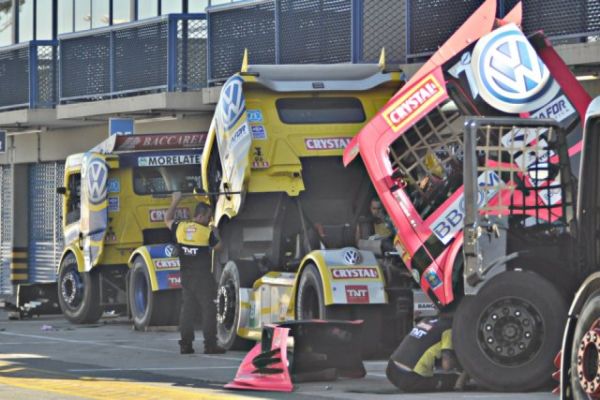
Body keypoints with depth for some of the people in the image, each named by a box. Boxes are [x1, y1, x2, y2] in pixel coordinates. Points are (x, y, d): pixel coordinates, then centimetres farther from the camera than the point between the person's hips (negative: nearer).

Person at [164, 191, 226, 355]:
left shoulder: (180, 227, 1)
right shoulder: (207, 232, -11)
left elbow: (168, 220, 21)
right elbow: (217, 246, 3)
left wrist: (175, 202, 30)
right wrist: (216, 233, 20)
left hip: (186, 277, 5)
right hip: (203, 278, -5)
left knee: (187, 309, 10)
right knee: (208, 310, -2)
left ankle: (185, 344, 10)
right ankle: (210, 345, -5)